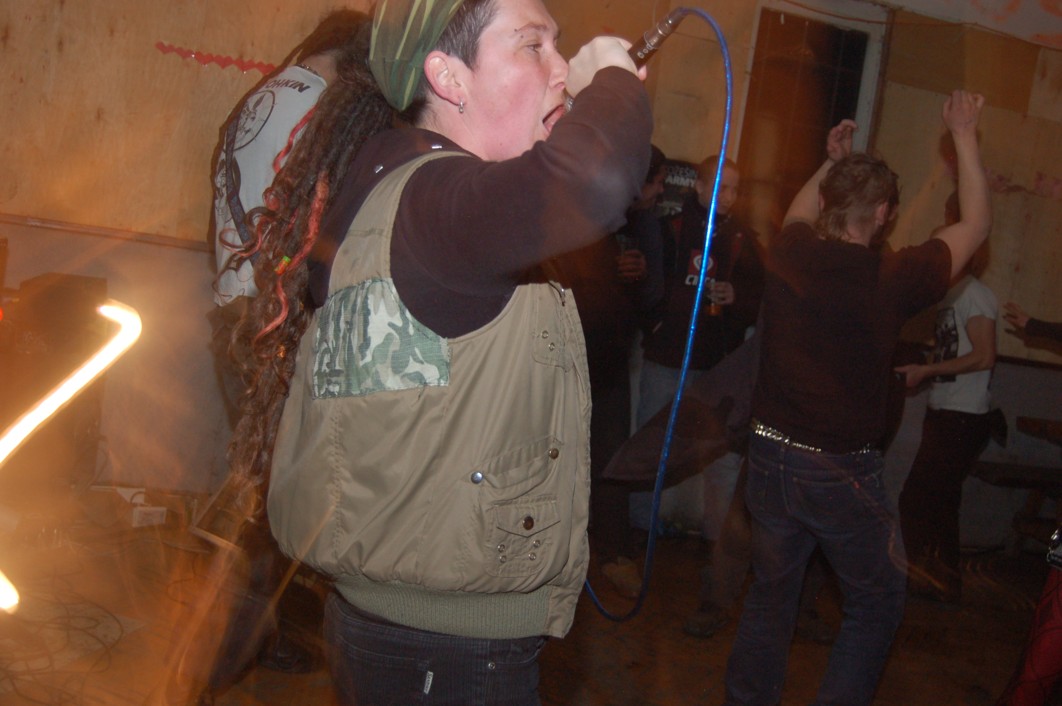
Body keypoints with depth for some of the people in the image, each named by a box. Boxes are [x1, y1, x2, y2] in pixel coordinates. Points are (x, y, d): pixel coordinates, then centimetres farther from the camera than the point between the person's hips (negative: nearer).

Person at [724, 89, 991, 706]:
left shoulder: (790, 256, -5)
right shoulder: (894, 279, -16)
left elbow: (797, 214, 22)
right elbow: (976, 224, 1)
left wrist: (833, 162, 27)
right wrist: (965, 136, 9)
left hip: (770, 455, 5)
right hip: (843, 470, -5)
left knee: (771, 595, 20)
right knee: (878, 604, 17)